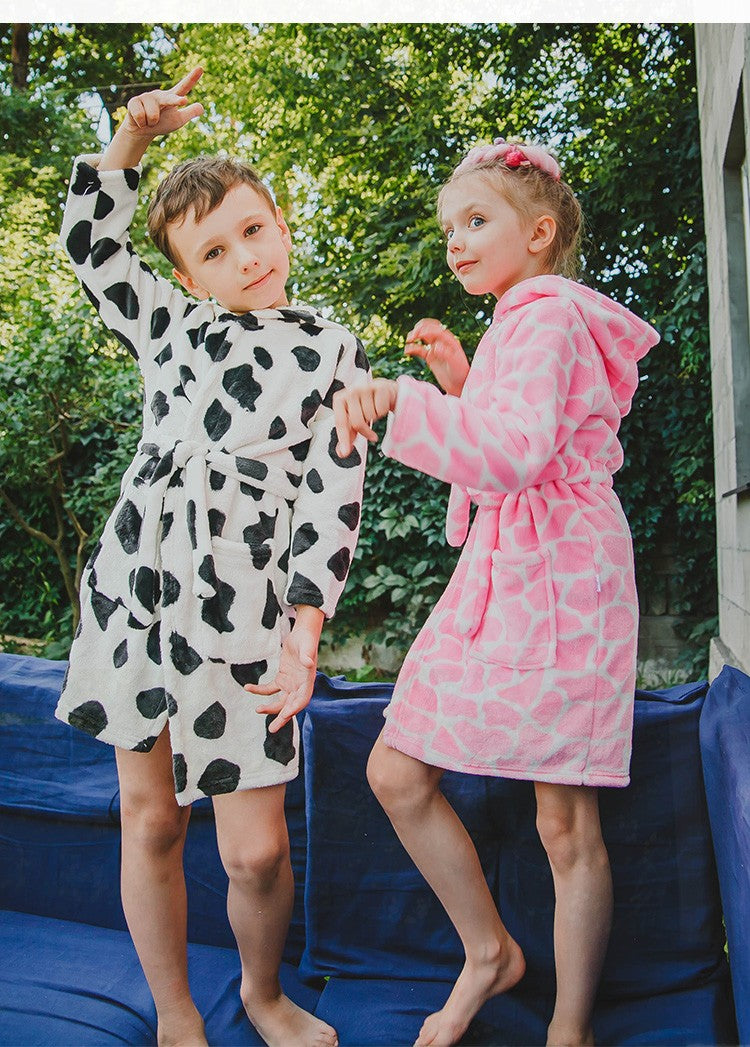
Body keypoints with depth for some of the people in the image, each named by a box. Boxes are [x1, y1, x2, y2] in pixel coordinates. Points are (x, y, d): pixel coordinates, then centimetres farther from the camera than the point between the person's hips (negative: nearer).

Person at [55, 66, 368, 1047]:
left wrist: (306, 627, -12)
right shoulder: (169, 323, 13)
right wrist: (134, 134, 11)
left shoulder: (331, 352, 4)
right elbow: (89, 240, 23)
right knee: (149, 821, 11)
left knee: (258, 850, 1)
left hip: (244, 606, -3)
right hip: (136, 585, 3)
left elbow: (331, 497, -2)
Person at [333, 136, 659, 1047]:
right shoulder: (527, 320, 21)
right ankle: (488, 951, 27)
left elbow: (515, 452, -27)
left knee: (565, 825, 1)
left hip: (553, 579, -9)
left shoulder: (544, 316, -10)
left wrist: (402, 402, -39)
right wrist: (458, 382, 11)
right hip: (496, 571, 10)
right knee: (396, 773, 8)